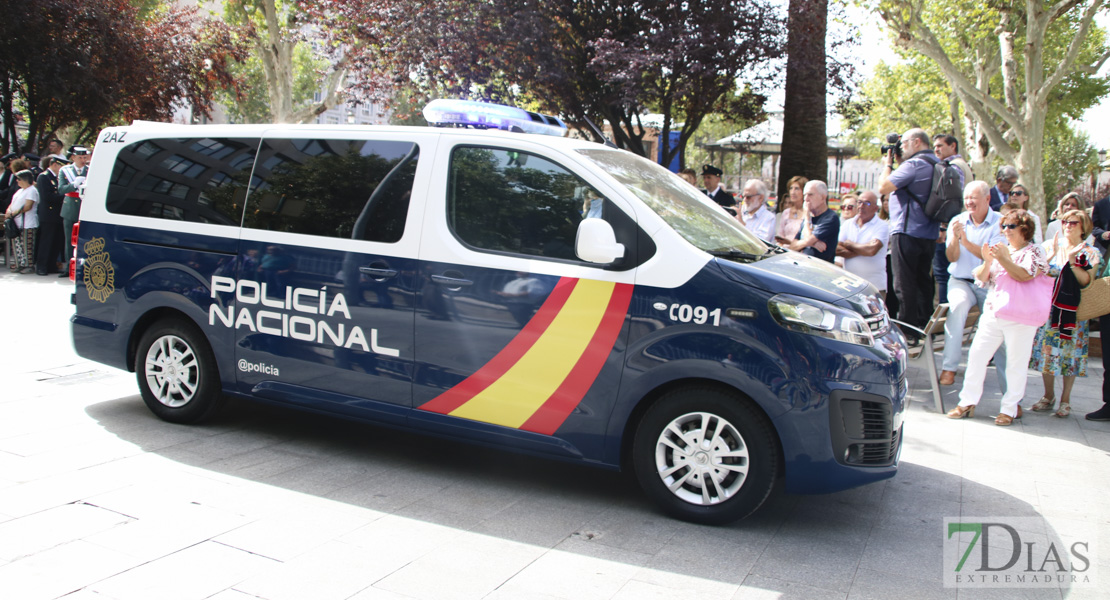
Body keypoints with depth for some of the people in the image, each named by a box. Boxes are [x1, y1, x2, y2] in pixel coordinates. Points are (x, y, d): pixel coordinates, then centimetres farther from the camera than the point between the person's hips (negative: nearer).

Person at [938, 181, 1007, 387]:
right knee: (958, 304, -33)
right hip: (961, 281, 1)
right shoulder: (958, 221, 7)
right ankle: (949, 367, -31)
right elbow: (952, 257, -1)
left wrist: (966, 241, -21)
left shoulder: (1000, 223, -1)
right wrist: (955, 237, -20)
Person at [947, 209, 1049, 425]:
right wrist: (987, 261, -8)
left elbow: (1025, 275, -18)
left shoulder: (1034, 252, 0)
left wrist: (1003, 259, -22)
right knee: (976, 355, 0)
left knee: (1016, 363, 0)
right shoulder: (1001, 250, 16)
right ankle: (967, 402, 7)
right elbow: (981, 278, 10)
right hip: (992, 313, 5)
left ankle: (1010, 409, 8)